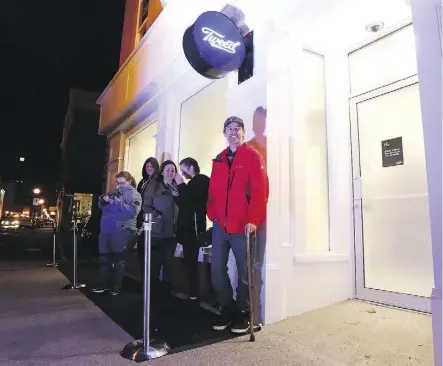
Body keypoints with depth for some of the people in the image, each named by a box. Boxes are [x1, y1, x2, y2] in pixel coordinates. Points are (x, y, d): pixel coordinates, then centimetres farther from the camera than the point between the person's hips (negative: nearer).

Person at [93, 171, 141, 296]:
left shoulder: (134, 194, -4)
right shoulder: (114, 192, 17)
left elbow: (132, 210, -20)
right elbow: (101, 204, 21)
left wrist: (115, 201, -22)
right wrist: (104, 199, -3)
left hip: (121, 232, -7)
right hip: (105, 231, 7)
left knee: (118, 259, 4)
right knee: (104, 259, 13)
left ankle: (116, 286, 17)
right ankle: (104, 284, 27)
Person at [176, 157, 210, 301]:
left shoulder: (200, 180, -9)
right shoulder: (197, 182, 18)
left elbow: (188, 202, -17)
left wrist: (181, 185, -8)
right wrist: (177, 196, 8)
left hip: (193, 228, -9)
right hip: (190, 227, 9)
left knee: (191, 261, -5)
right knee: (190, 261, 11)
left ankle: (195, 294, 3)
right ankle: (193, 291, 18)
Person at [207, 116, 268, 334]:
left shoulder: (253, 156, -1)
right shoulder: (218, 159, 15)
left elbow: (260, 190, -10)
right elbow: (213, 190, 14)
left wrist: (253, 219, -16)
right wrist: (212, 214, 5)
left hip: (242, 225, -4)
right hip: (220, 225, 5)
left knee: (244, 272, 5)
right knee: (217, 270, 7)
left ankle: (243, 314, 23)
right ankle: (227, 309, 26)